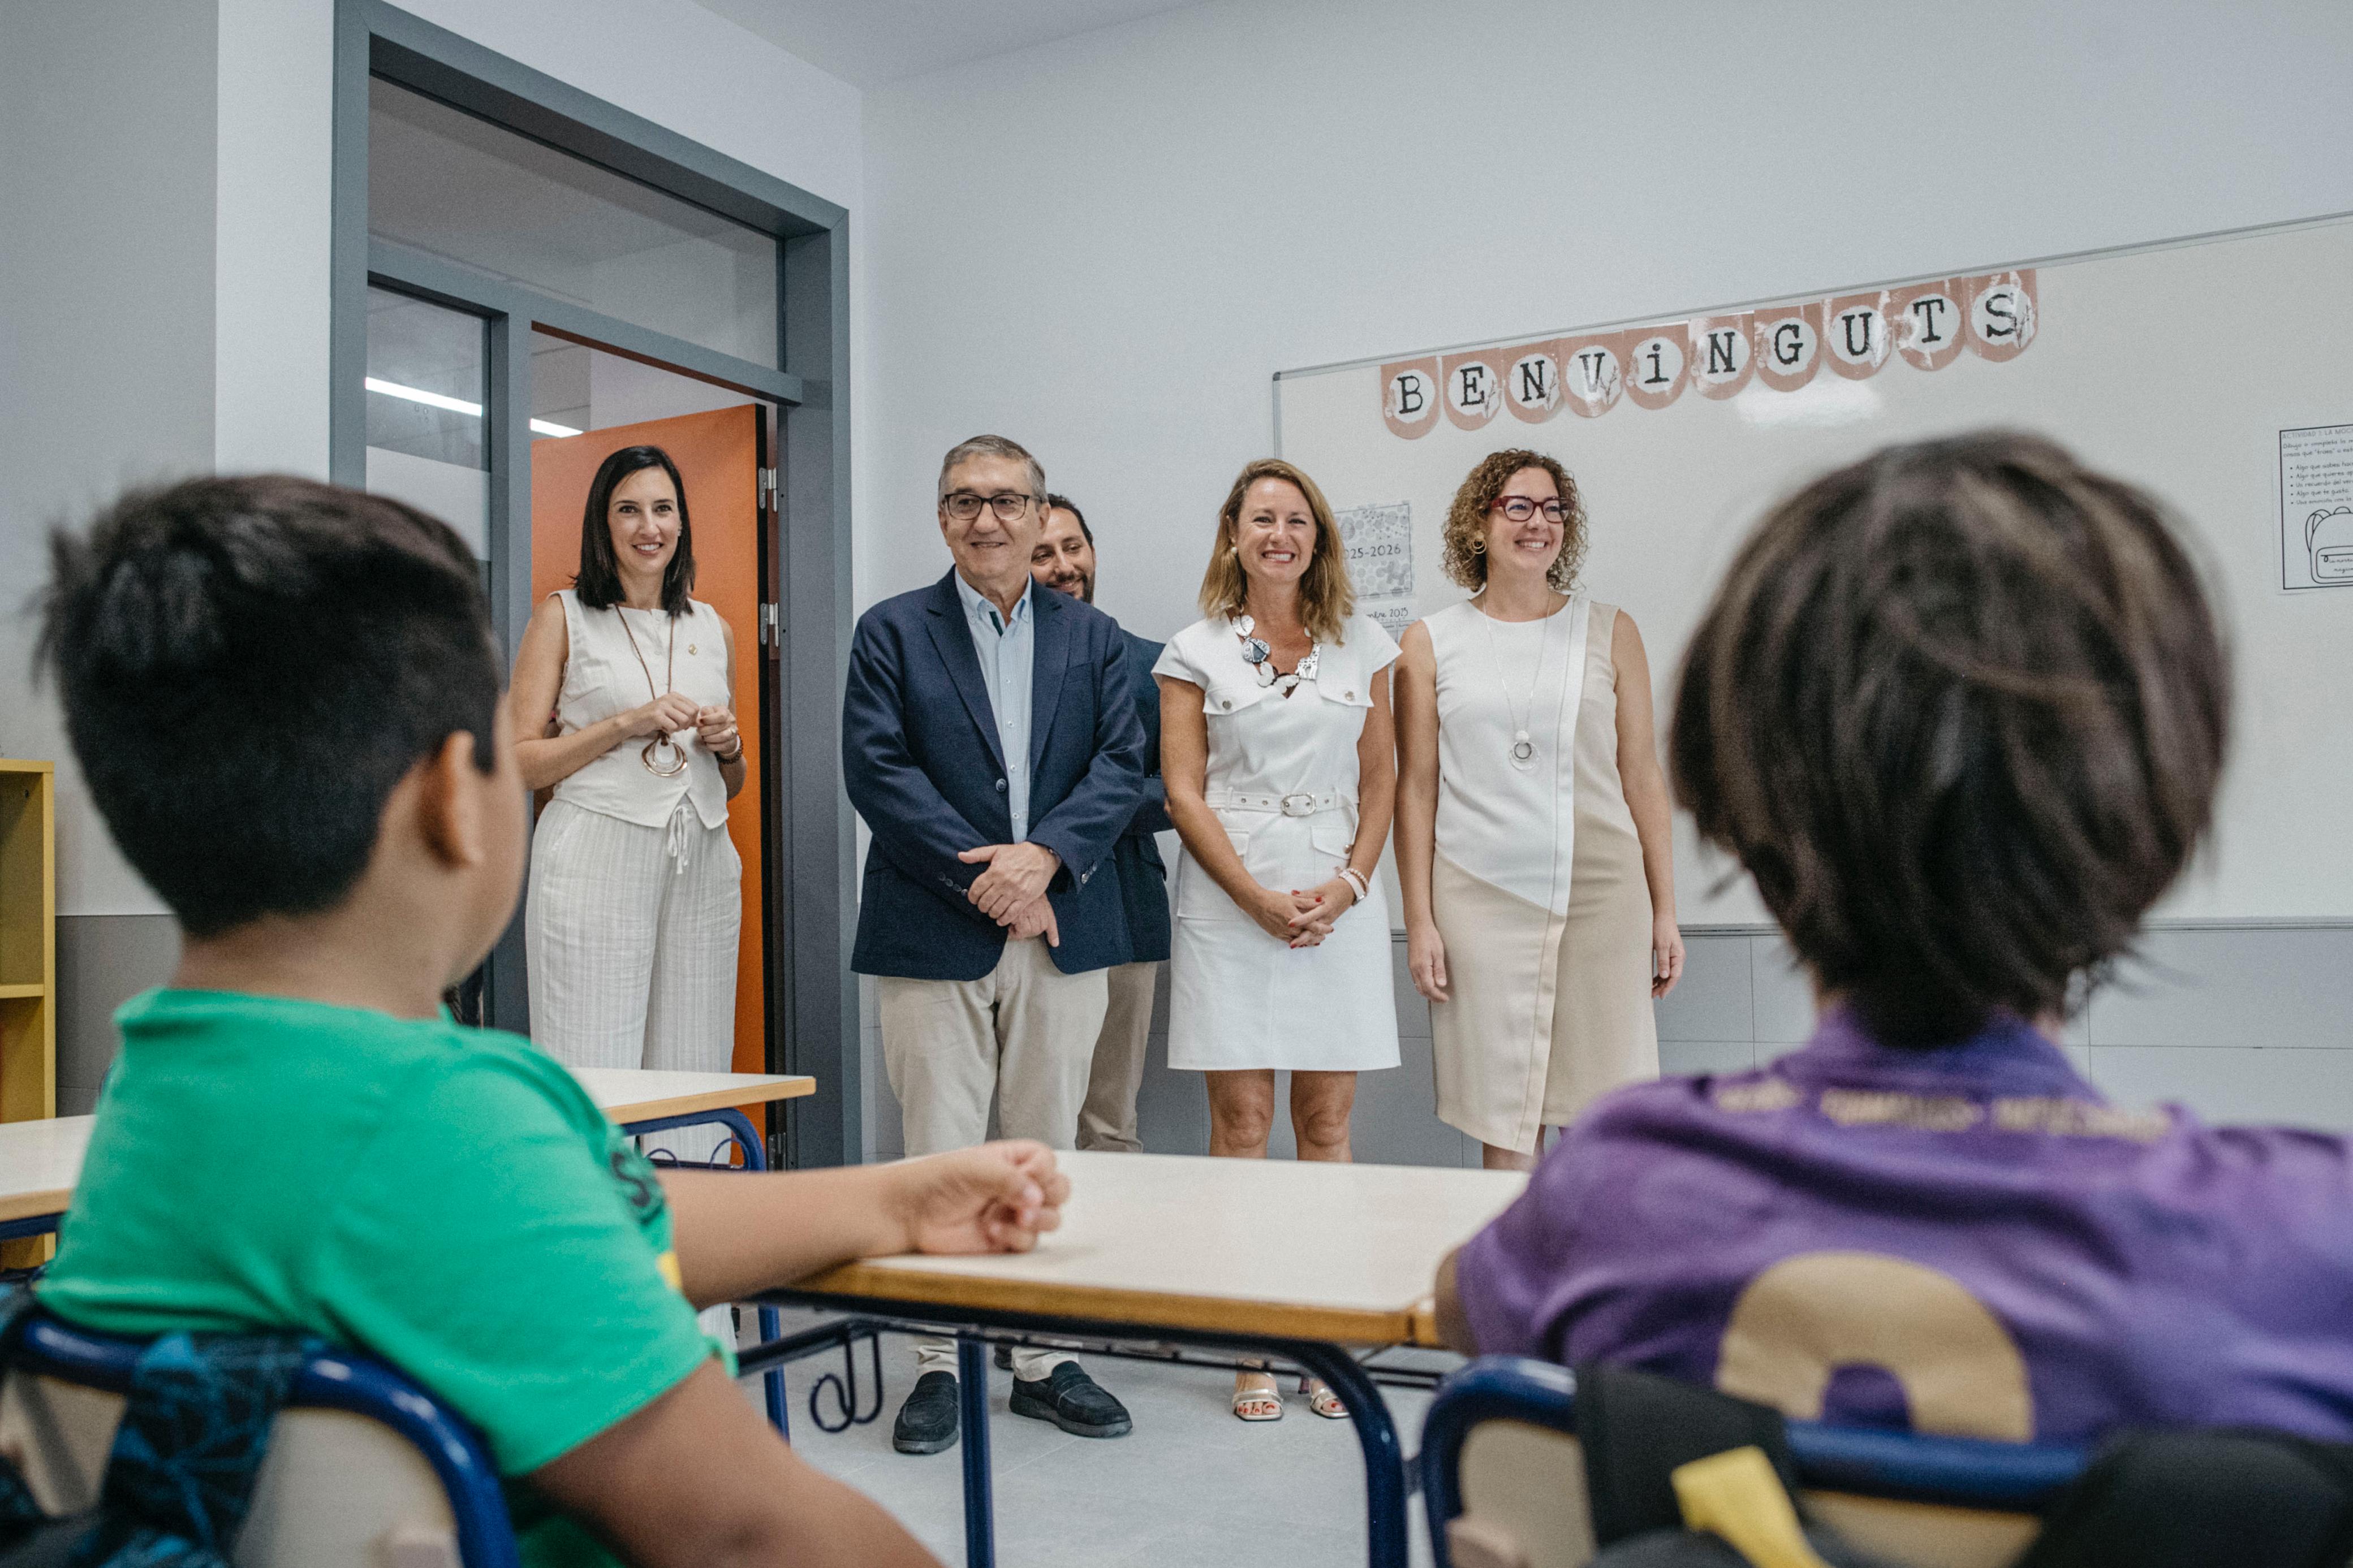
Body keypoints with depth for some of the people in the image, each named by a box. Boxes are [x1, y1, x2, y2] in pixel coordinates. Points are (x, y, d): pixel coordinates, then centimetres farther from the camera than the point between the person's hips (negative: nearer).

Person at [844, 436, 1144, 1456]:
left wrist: (1042, 856, -15)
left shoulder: (1093, 637, 12)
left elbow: (1122, 765, 1)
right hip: (932, 938, -2)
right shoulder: (892, 632, 5)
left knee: (1048, 1151, 9)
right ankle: (940, 1363, 14)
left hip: (1063, 933, 2)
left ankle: (1043, 1360, 20)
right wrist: (982, 879, -14)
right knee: (939, 1156, 2)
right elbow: (877, 769, -6)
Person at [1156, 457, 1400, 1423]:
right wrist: (1261, 898, -10)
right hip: (1230, 898, -2)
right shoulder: (1195, 651, 6)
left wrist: (1347, 885, -6)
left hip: (1340, 898, 2)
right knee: (1241, 1122, -2)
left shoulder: (1363, 646, 11)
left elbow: (1381, 778, 10)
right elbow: (1183, 792, 0)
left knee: (1326, 1121, 4)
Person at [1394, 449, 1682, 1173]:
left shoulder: (1610, 631, 9)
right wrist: (1419, 921, 0)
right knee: (1503, 1116, 3)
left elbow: (1643, 776, 8)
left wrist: (1665, 912, 5)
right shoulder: (1430, 643, 6)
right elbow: (1416, 789, 5)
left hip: (1602, 895, 1)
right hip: (1481, 898, -1)